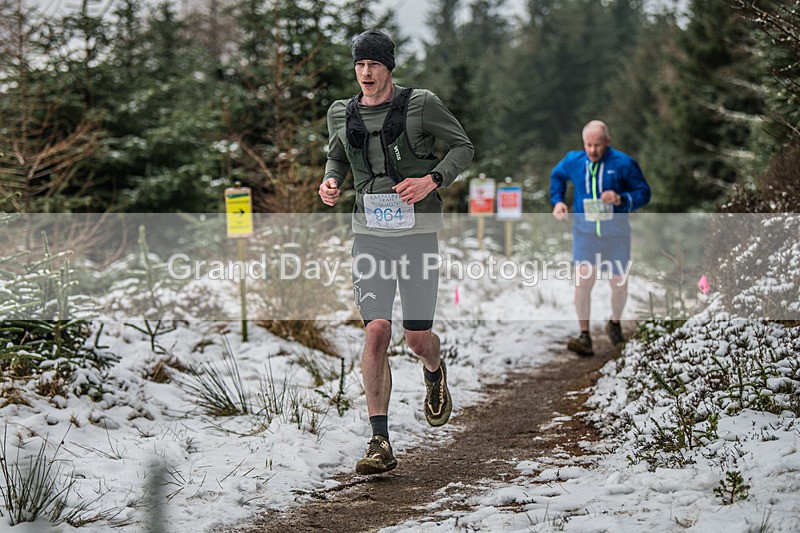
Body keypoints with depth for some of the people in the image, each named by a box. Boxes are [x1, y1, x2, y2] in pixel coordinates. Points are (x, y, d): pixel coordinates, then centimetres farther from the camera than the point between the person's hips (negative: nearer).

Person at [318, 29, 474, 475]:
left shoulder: (421, 104, -5)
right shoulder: (341, 114, 6)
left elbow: (463, 146, 2)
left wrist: (432, 179, -15)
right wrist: (331, 182, 1)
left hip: (418, 230, -2)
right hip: (370, 233, 2)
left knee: (418, 339, 3)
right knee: (376, 331, -13)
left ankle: (435, 372, 44)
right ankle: (381, 444, -10)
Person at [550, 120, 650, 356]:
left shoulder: (623, 163, -9)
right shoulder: (573, 161, -1)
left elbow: (644, 192, -5)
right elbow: (556, 176, 22)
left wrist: (621, 199, -23)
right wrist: (557, 201, 7)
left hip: (616, 233, -1)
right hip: (585, 231, 1)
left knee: (619, 282, 9)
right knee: (583, 279, -16)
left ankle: (615, 323, 38)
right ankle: (585, 336, -11)